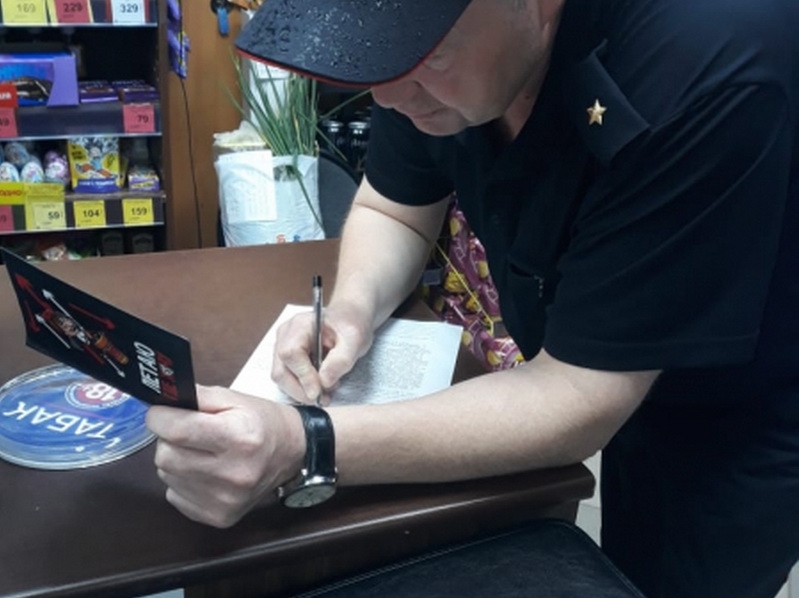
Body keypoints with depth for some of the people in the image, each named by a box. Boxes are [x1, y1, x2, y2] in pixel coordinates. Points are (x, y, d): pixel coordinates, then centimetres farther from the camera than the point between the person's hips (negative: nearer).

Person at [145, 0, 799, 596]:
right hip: (580, 372, 5)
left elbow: (579, 406, -34)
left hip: (739, 424, -4)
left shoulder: (708, 76, -37)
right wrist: (354, 306, -21)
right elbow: (392, 210, -1)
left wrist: (305, 446, -41)